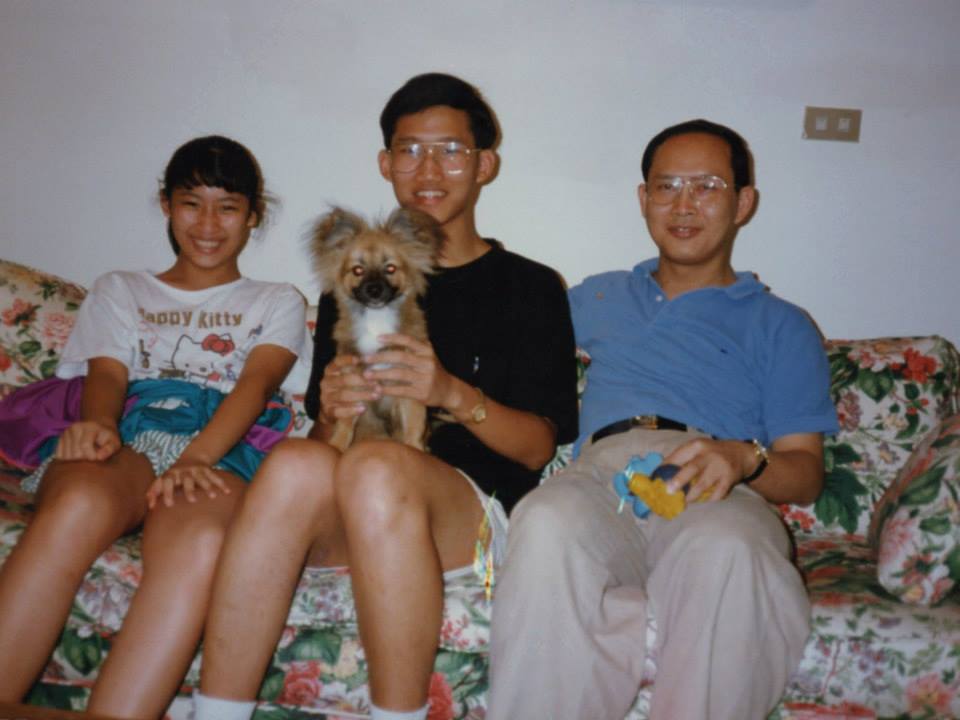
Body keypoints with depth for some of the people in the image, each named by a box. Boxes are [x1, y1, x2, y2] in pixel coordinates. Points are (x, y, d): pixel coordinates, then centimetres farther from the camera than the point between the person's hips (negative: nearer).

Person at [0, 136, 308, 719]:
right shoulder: (120, 291, 30)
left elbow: (256, 384, 5)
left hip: (221, 451, -1)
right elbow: (106, 375, 11)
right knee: (80, 505, -38)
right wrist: (96, 423, -16)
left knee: (200, 541, -39)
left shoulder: (277, 302, 25)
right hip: (125, 437, 1)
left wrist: (195, 457, -17)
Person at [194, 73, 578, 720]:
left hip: (477, 509, -2)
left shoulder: (530, 287, 11)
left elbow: (539, 446, 3)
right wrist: (333, 411, -7)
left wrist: (456, 395, -15)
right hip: (347, 520, 3)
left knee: (376, 467, -35)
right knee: (298, 464, -32)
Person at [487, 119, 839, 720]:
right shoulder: (600, 297, 32)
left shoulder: (782, 326, 22)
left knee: (728, 552, -38)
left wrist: (745, 458, -10)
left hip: (719, 492, -1)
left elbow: (807, 472, 12)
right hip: (602, 473, 1)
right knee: (548, 523, -36)